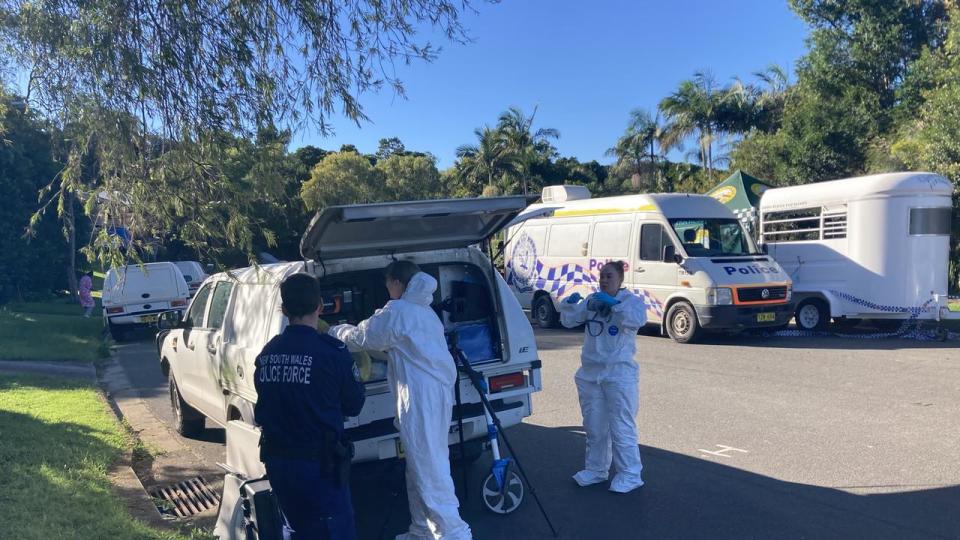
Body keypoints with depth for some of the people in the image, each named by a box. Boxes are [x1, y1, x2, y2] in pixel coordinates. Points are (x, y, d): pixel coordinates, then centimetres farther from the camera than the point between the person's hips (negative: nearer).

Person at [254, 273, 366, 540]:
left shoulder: (267, 353, 1)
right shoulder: (331, 352, -15)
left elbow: (262, 409, 11)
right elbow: (353, 405, -4)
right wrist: (358, 377, 13)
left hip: (276, 460, 6)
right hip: (318, 463, -6)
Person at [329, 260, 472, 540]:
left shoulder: (396, 311, -9)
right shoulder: (423, 310, 20)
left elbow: (361, 336, 3)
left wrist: (334, 331, 22)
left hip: (422, 397, -10)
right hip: (437, 391, 10)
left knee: (429, 469, -7)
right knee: (424, 465, 17)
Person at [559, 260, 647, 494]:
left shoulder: (631, 300, -4)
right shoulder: (591, 300, 10)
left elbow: (639, 319, -25)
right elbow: (569, 321, 7)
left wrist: (614, 304, -34)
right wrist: (569, 304, -13)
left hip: (619, 373, -5)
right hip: (590, 373, 6)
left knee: (622, 428, -3)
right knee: (594, 427, 15)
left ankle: (630, 475, 8)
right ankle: (595, 469, 29)